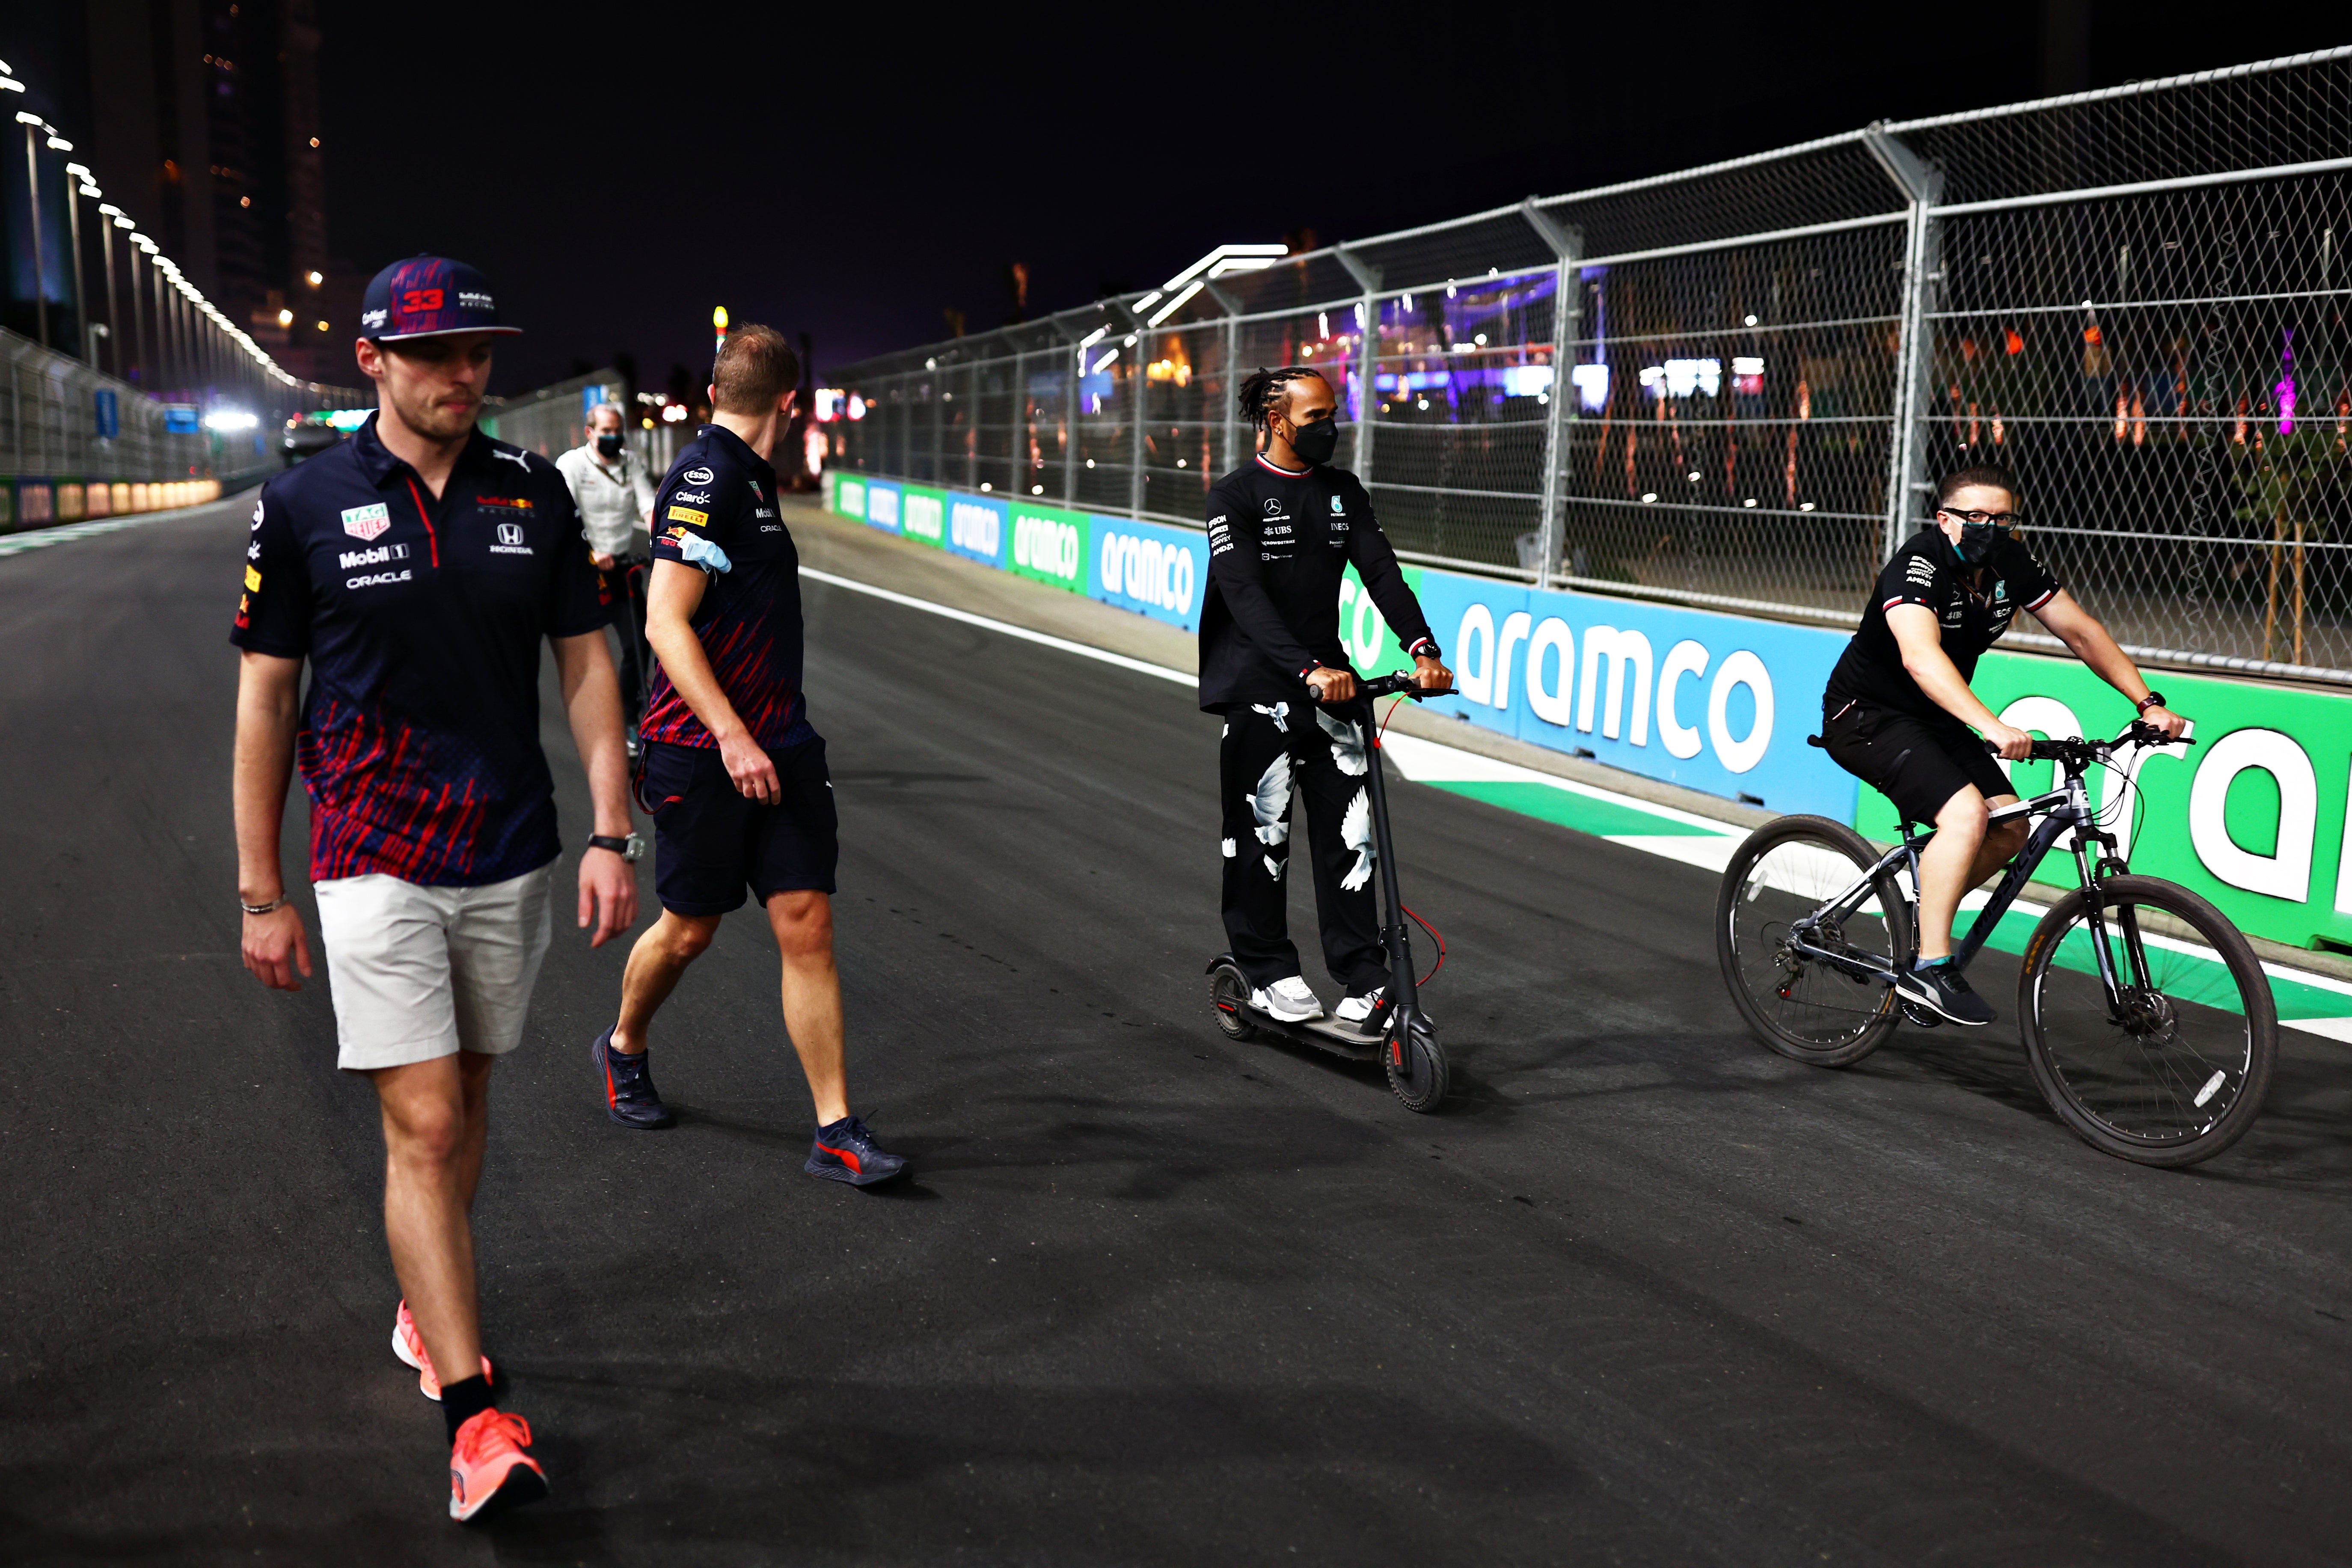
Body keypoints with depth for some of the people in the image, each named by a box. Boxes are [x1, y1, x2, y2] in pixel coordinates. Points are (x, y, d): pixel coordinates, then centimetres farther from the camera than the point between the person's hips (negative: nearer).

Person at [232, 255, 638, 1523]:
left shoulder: (534, 493, 3)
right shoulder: (305, 504, -4)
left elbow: (585, 664, 6)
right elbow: (264, 701, 0)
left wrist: (612, 835, -2)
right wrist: (260, 894, -1)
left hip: (511, 858, 3)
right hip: (375, 863, -3)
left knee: (465, 1099, 17)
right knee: (423, 1128, -8)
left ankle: (424, 1300, 39)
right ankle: (474, 1414, -5)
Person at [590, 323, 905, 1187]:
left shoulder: (744, 476, 13)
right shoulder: (707, 476, -15)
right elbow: (666, 621, -21)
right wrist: (731, 735, -27)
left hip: (778, 746, 8)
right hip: (705, 751, -8)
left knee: (808, 925, 1)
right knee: (689, 929, 8)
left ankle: (837, 1132, 4)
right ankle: (624, 1049, 38)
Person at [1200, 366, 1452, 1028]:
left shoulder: (1343, 492, 10)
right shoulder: (1235, 496, -7)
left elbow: (1381, 570, -1)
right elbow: (1246, 597, -19)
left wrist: (1422, 650, -18)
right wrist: (1310, 669, -32)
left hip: (1330, 675, 5)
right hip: (1258, 684, -5)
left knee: (1348, 829, 1)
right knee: (1262, 831, 1)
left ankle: (1365, 976, 5)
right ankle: (1269, 972, 16)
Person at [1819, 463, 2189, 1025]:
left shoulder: (2011, 565, -4)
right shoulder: (1917, 567, -26)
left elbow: (2081, 631, 2)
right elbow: (1921, 657, -43)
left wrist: (2149, 703, -8)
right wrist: (1992, 727, -55)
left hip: (1933, 720, 8)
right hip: (1866, 716, -8)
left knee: (2011, 827, -2)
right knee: (1965, 812, -26)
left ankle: (1919, 911, 18)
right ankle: (1930, 969, -19)